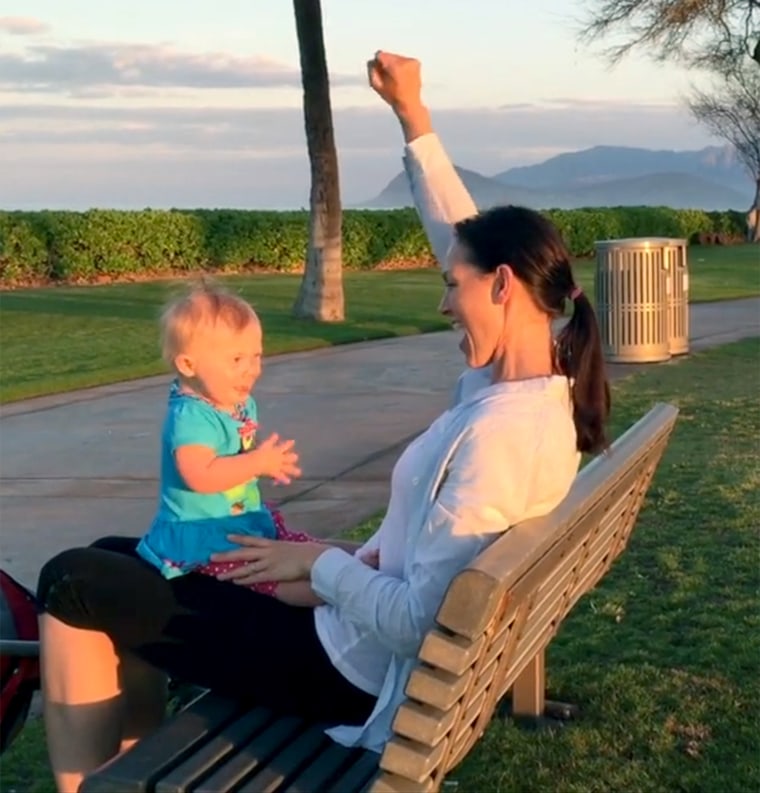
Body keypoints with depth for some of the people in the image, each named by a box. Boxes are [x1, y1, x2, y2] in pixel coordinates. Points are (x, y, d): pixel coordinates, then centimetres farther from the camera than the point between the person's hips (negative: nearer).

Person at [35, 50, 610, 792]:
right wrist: (411, 115, 10)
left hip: (360, 670, -10)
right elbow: (464, 238, 10)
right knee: (119, 559, 17)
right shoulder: (540, 384, -2)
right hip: (373, 634, 10)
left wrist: (320, 562, -16)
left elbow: (418, 621, -31)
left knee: (75, 583, -4)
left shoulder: (498, 430, -30)